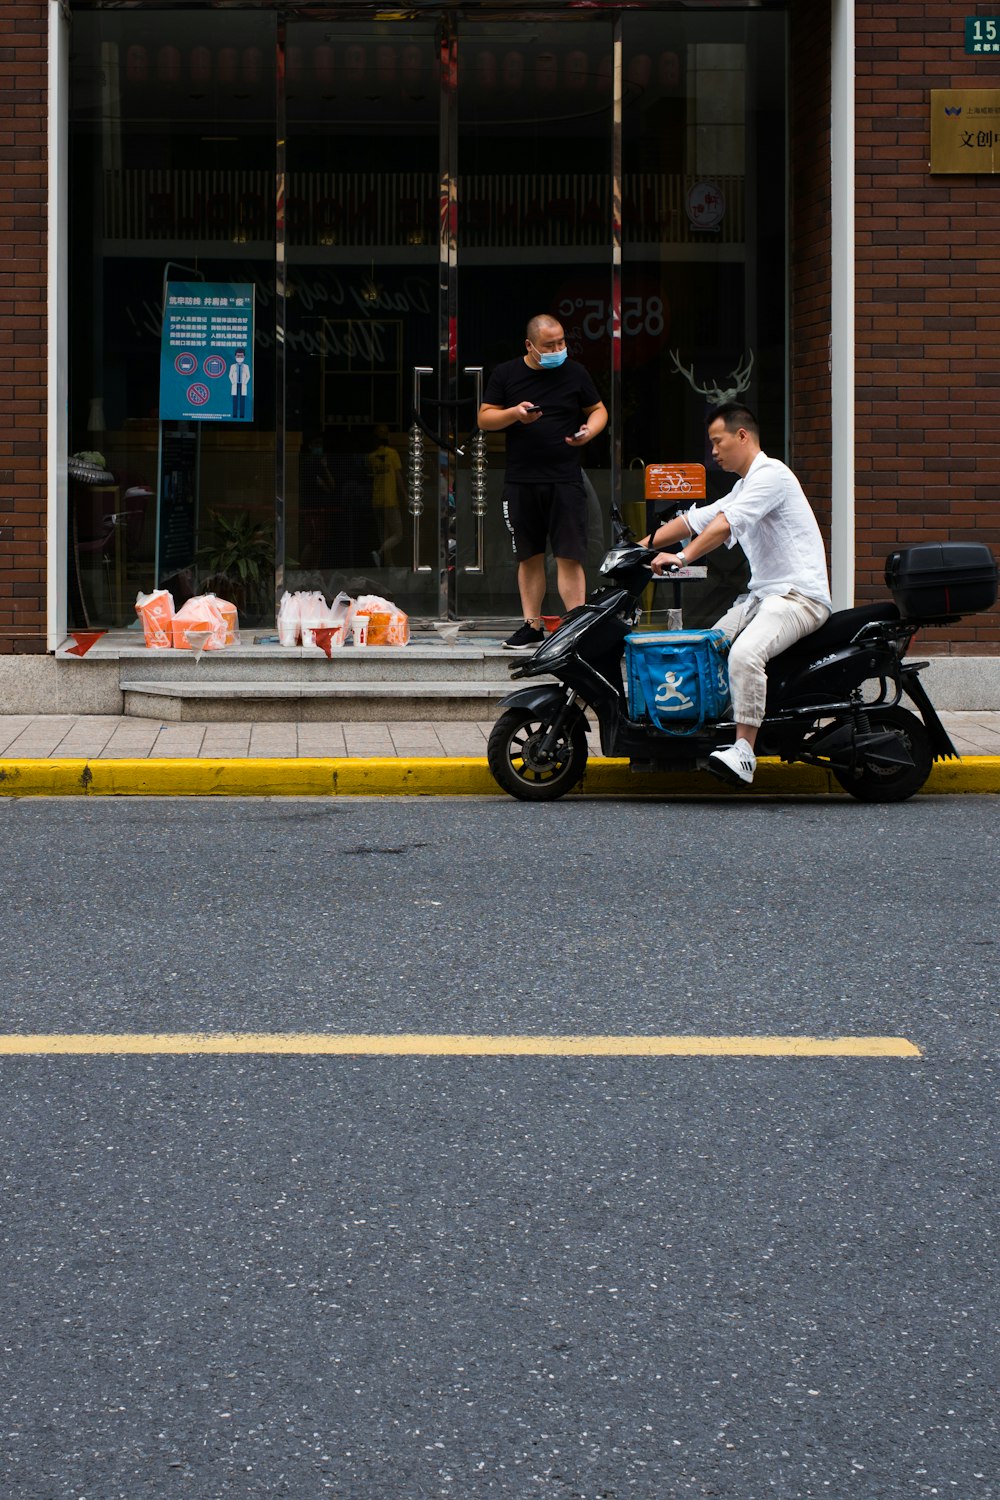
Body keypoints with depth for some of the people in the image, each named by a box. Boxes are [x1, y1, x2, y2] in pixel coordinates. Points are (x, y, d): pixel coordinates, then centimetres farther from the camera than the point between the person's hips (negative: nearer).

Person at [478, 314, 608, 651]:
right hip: (520, 481, 1)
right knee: (529, 557, 9)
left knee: (569, 556, -8)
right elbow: (485, 419, 6)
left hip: (565, 480, -1)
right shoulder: (505, 374, 6)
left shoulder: (575, 373, 6)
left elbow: (599, 410, 16)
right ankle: (532, 625, 17)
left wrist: (589, 431, -6)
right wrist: (514, 413, -13)